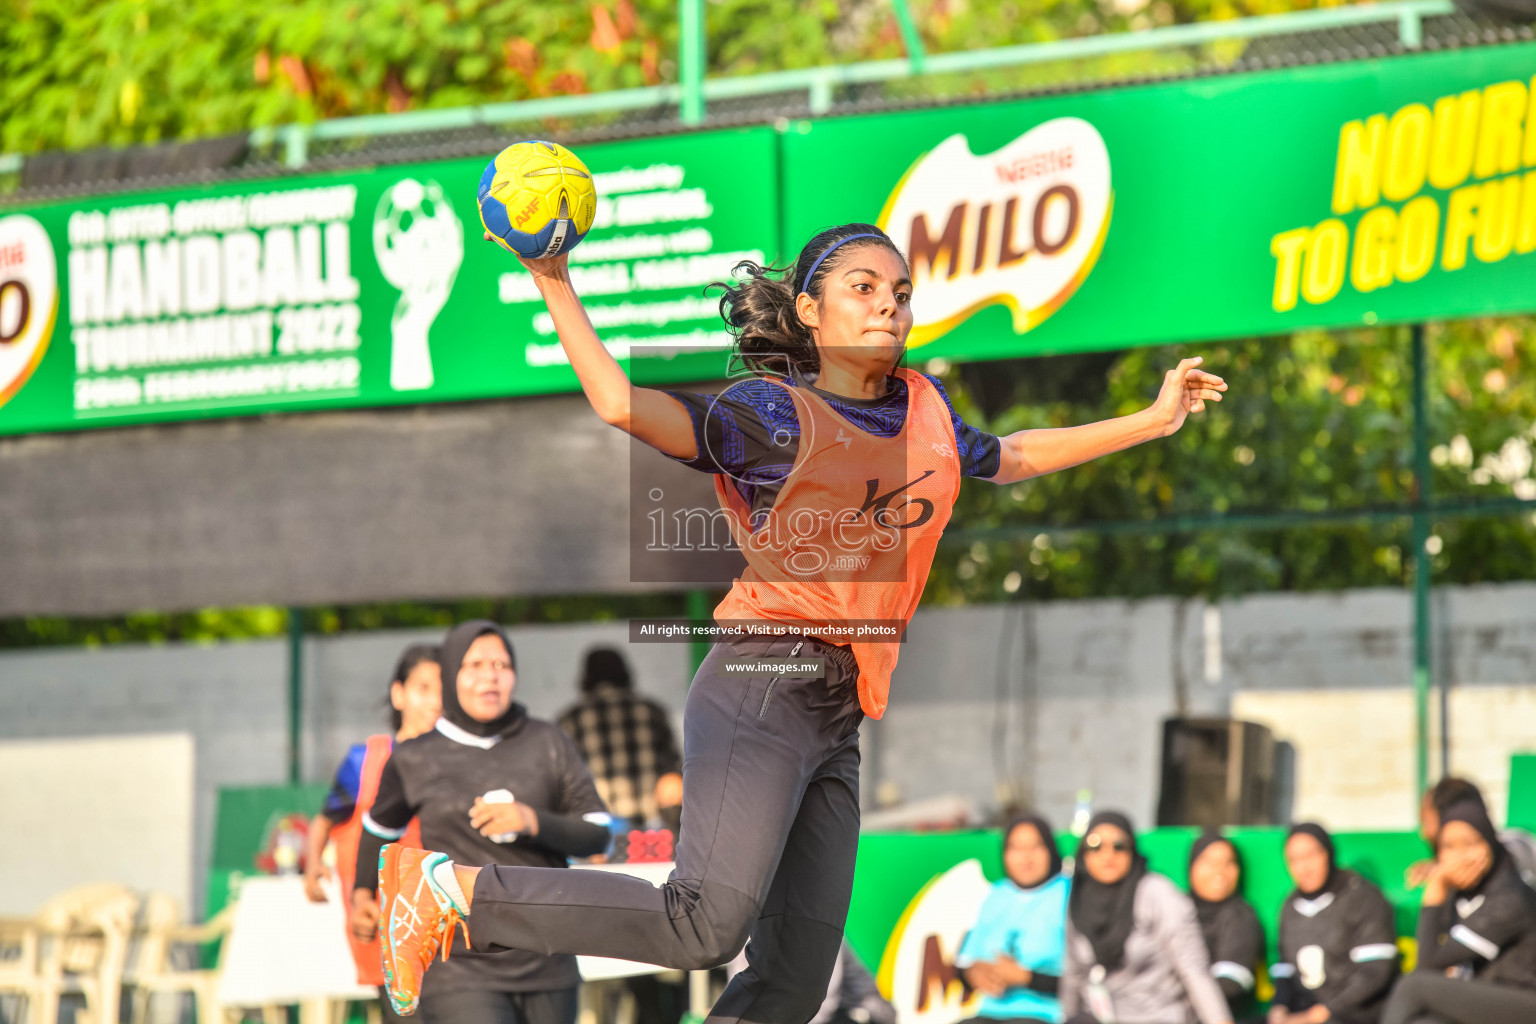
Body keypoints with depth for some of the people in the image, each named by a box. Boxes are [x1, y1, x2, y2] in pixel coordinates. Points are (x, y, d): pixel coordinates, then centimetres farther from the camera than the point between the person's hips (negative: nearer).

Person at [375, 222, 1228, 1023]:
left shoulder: (924, 410, 18)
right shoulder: (775, 412, -4)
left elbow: (1010, 458, 38)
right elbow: (623, 405, -17)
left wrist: (1149, 421, 40)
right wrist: (555, 286, -24)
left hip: (836, 722, 8)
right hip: (765, 685, -8)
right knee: (708, 924, -24)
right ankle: (454, 889, -13)